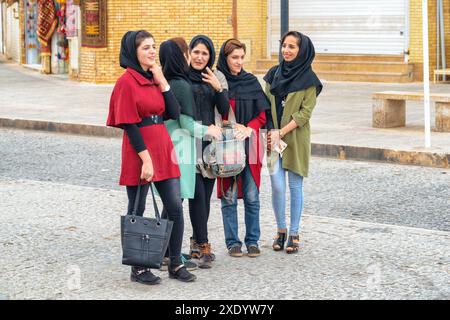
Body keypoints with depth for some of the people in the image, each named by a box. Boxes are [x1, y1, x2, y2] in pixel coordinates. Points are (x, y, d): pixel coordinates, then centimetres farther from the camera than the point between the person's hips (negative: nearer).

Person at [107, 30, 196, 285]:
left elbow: (174, 113, 5)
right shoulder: (127, 81, -9)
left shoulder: (155, 78, 12)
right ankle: (138, 268, 13)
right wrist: (146, 159, -18)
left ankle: (176, 264, 15)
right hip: (140, 151, -7)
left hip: (163, 148, 7)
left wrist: (162, 81, -2)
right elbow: (129, 125, -14)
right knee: (137, 211, 4)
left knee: (175, 207, 5)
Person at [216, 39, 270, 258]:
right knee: (229, 197, 1)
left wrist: (248, 129, -10)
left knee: (252, 196, 4)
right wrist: (232, 128, -14)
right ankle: (232, 242, 11)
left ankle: (252, 240, 14)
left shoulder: (251, 82, 7)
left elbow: (262, 114, 7)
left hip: (250, 145, 2)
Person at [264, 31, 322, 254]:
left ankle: (294, 234, 11)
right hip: (274, 138, 3)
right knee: (277, 186, -1)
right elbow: (266, 105, 10)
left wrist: (281, 132, -14)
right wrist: (270, 131, -5)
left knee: (295, 186, 2)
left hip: (296, 139, -3)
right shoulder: (274, 73, 9)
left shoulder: (309, 79, -4)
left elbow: (305, 112, -8)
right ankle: (281, 230, 15)